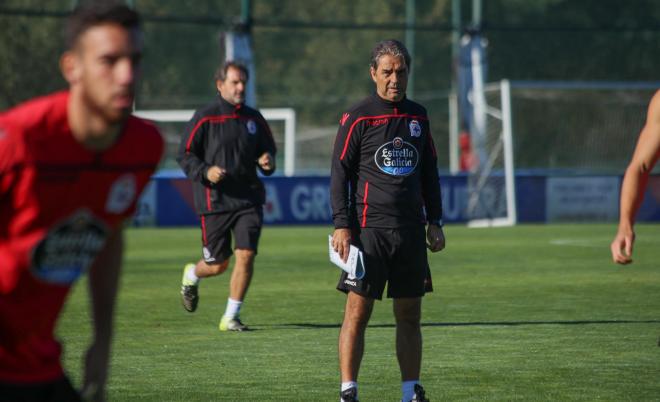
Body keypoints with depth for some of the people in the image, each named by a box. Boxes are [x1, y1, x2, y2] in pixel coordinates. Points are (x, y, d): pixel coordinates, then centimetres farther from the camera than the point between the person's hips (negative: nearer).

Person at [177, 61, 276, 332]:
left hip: (248, 198, 3)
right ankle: (191, 276, 41)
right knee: (218, 264, 4)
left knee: (246, 255, -10)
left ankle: (231, 317, 2)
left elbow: (268, 148, 22)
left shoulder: (254, 119, 10)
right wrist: (205, 172, -19)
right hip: (214, 200, -3)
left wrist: (267, 161, -1)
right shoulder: (205, 118, -4)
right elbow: (184, 154, -2)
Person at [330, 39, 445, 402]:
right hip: (369, 228, -5)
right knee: (358, 310, -8)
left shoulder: (417, 116, 13)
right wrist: (341, 226, -10)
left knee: (409, 315, 6)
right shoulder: (357, 118, -2)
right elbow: (340, 173, -3)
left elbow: (429, 172, 20)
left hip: (411, 231, 5)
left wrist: (434, 222, 14)